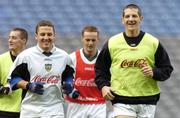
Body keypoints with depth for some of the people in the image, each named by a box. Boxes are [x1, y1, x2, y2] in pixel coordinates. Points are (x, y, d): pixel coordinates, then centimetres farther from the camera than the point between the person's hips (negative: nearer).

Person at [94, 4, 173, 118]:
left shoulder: (154, 43, 3)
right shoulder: (112, 43, 3)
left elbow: (167, 69, 7)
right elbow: (100, 68, 13)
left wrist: (153, 73, -12)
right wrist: (103, 86, -2)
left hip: (147, 101, 1)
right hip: (122, 101, -1)